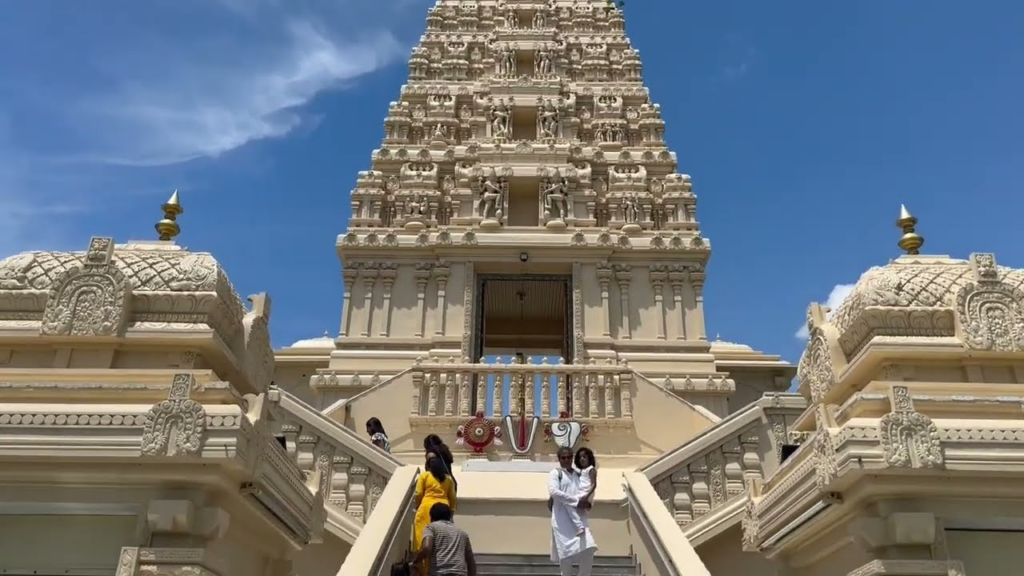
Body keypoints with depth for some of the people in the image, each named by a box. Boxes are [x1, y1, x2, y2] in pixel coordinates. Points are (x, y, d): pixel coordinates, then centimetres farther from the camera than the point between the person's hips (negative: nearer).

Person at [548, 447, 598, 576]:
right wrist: (576, 501, -17)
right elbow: (554, 491, -15)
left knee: (588, 549, -7)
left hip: (579, 517, 5)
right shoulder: (555, 473, 0)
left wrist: (587, 502, 1)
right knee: (566, 552, -2)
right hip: (562, 519, -4)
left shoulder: (578, 474, 18)